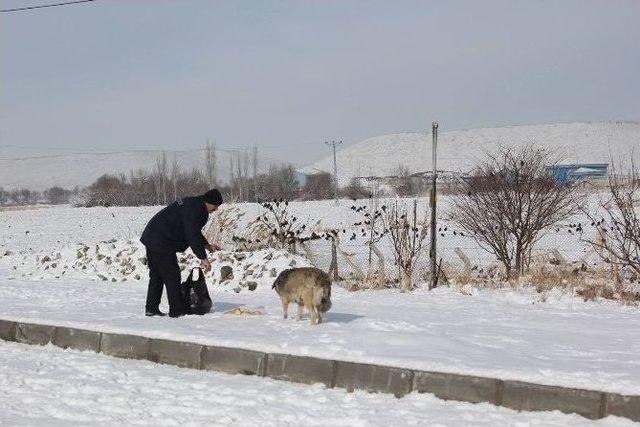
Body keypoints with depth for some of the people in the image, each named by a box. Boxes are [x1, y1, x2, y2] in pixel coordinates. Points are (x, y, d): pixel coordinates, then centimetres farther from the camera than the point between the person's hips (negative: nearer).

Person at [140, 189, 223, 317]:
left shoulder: (193, 204, 16)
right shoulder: (193, 209, -18)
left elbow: (193, 231, 29)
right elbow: (193, 235, -24)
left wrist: (207, 246, 24)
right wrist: (203, 257, -23)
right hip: (161, 243, -11)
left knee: (156, 275, 16)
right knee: (172, 276, -6)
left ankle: (151, 308, 20)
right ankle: (176, 310, -3)